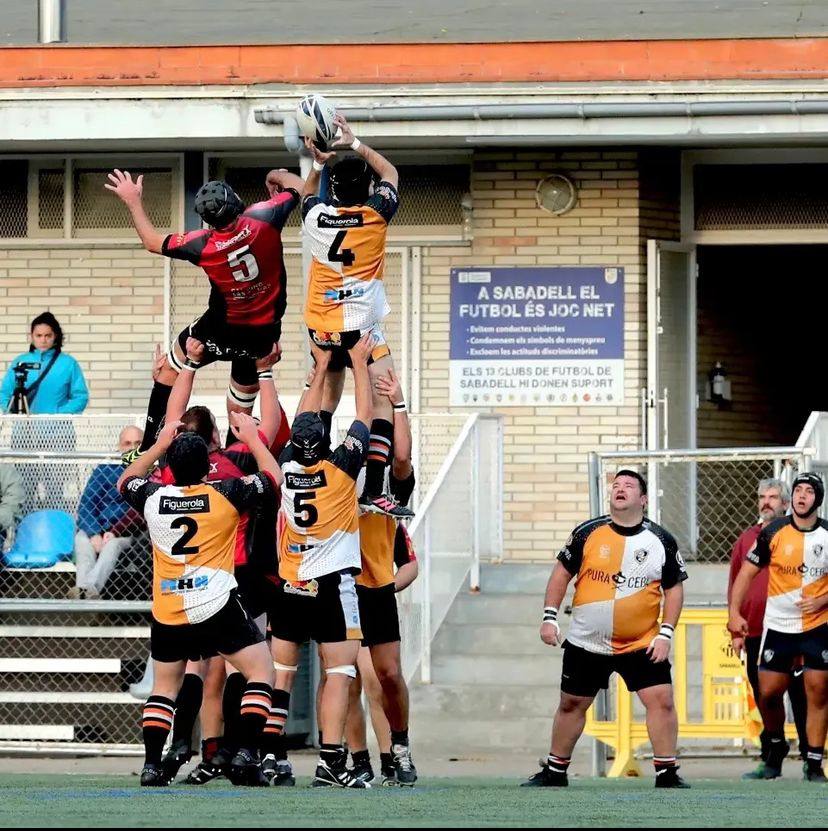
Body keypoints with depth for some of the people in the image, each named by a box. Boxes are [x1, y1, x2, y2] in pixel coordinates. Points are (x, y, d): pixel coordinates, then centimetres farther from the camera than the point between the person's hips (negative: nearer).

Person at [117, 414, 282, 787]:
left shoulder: (153, 499, 2)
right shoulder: (225, 495, -5)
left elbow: (125, 482, 26)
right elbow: (274, 477, 11)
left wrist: (159, 445, 29)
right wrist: (252, 438, 21)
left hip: (167, 613, 4)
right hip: (218, 608, -3)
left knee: (164, 686, 18)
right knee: (261, 672, 4)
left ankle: (152, 763, 8)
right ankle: (246, 753, -10)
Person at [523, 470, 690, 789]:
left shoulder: (661, 541, -2)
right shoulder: (588, 533, -2)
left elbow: (674, 588, 2)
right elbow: (562, 573, 4)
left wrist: (665, 634, -7)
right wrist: (549, 618, -4)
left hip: (642, 644, -1)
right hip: (586, 643, 1)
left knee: (662, 700, -14)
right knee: (571, 704, 9)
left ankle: (667, 773, -6)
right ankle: (554, 772, 25)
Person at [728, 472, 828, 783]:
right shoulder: (773, 532, -3)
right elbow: (747, 572, 0)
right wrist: (734, 613, -9)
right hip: (777, 626, 0)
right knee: (768, 693, 0)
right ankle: (776, 745, 27)